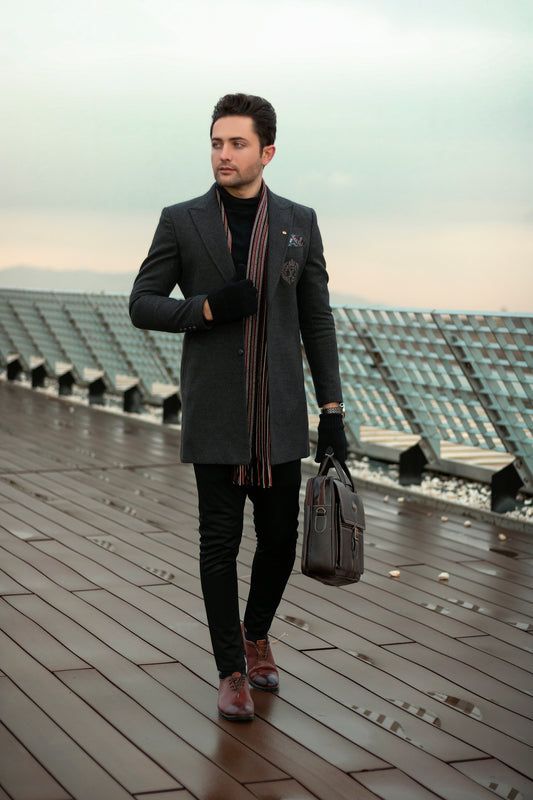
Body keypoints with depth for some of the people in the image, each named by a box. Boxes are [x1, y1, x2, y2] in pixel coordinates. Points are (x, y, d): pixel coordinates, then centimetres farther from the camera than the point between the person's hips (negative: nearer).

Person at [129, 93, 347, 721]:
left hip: (279, 414, 2)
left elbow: (317, 320, 8)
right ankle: (232, 672, 13)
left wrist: (332, 409, 2)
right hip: (214, 415, -2)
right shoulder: (181, 222, 0)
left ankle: (255, 634, 35)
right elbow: (141, 305, 3)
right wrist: (206, 309, -16)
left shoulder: (298, 223, 5)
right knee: (220, 543, 0)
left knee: (279, 540, 8)